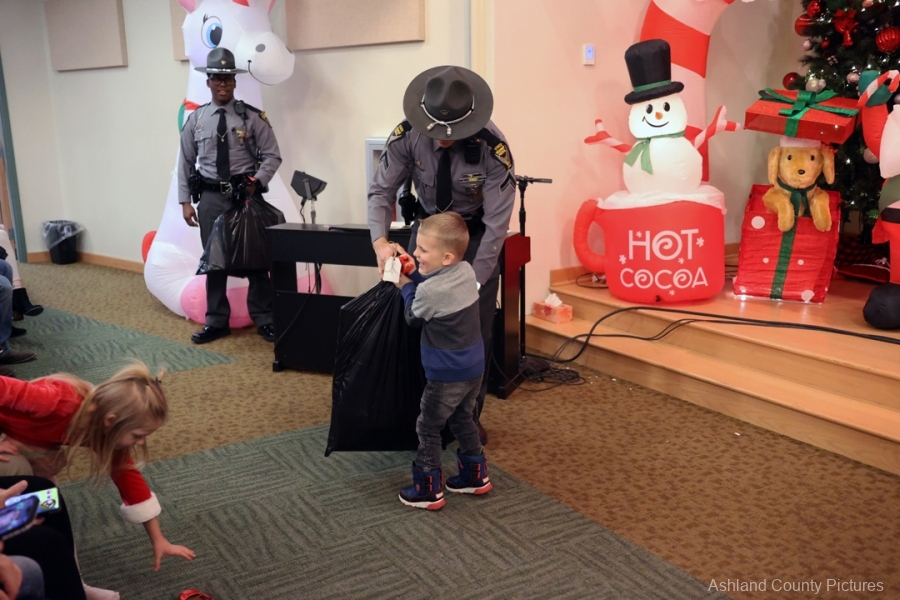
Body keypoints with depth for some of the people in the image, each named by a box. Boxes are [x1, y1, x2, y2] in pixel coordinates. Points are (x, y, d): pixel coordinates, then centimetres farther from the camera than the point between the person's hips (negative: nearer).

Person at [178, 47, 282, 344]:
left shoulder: (252, 117, -3)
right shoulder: (196, 119, 4)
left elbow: (272, 156, -1)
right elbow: (185, 162, 7)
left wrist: (256, 183, -15)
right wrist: (185, 201, 2)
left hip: (246, 195, -2)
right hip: (211, 197, 2)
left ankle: (264, 320, 16)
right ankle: (216, 322, 21)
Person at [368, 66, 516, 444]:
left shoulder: (493, 148, -29)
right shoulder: (407, 135, -22)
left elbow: (496, 223, -26)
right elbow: (381, 190, -14)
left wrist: (473, 284, -29)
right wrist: (380, 242, -32)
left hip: (476, 234, -2)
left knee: (477, 327, -2)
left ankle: (469, 416, 17)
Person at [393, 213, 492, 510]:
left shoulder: (428, 291, -25)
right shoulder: (467, 271, -3)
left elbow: (413, 318, -5)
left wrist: (405, 285, 5)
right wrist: (412, 274, 5)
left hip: (446, 375, -8)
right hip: (474, 368, 8)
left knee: (427, 428, 8)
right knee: (463, 420, 25)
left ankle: (428, 490, 15)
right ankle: (475, 475, 33)